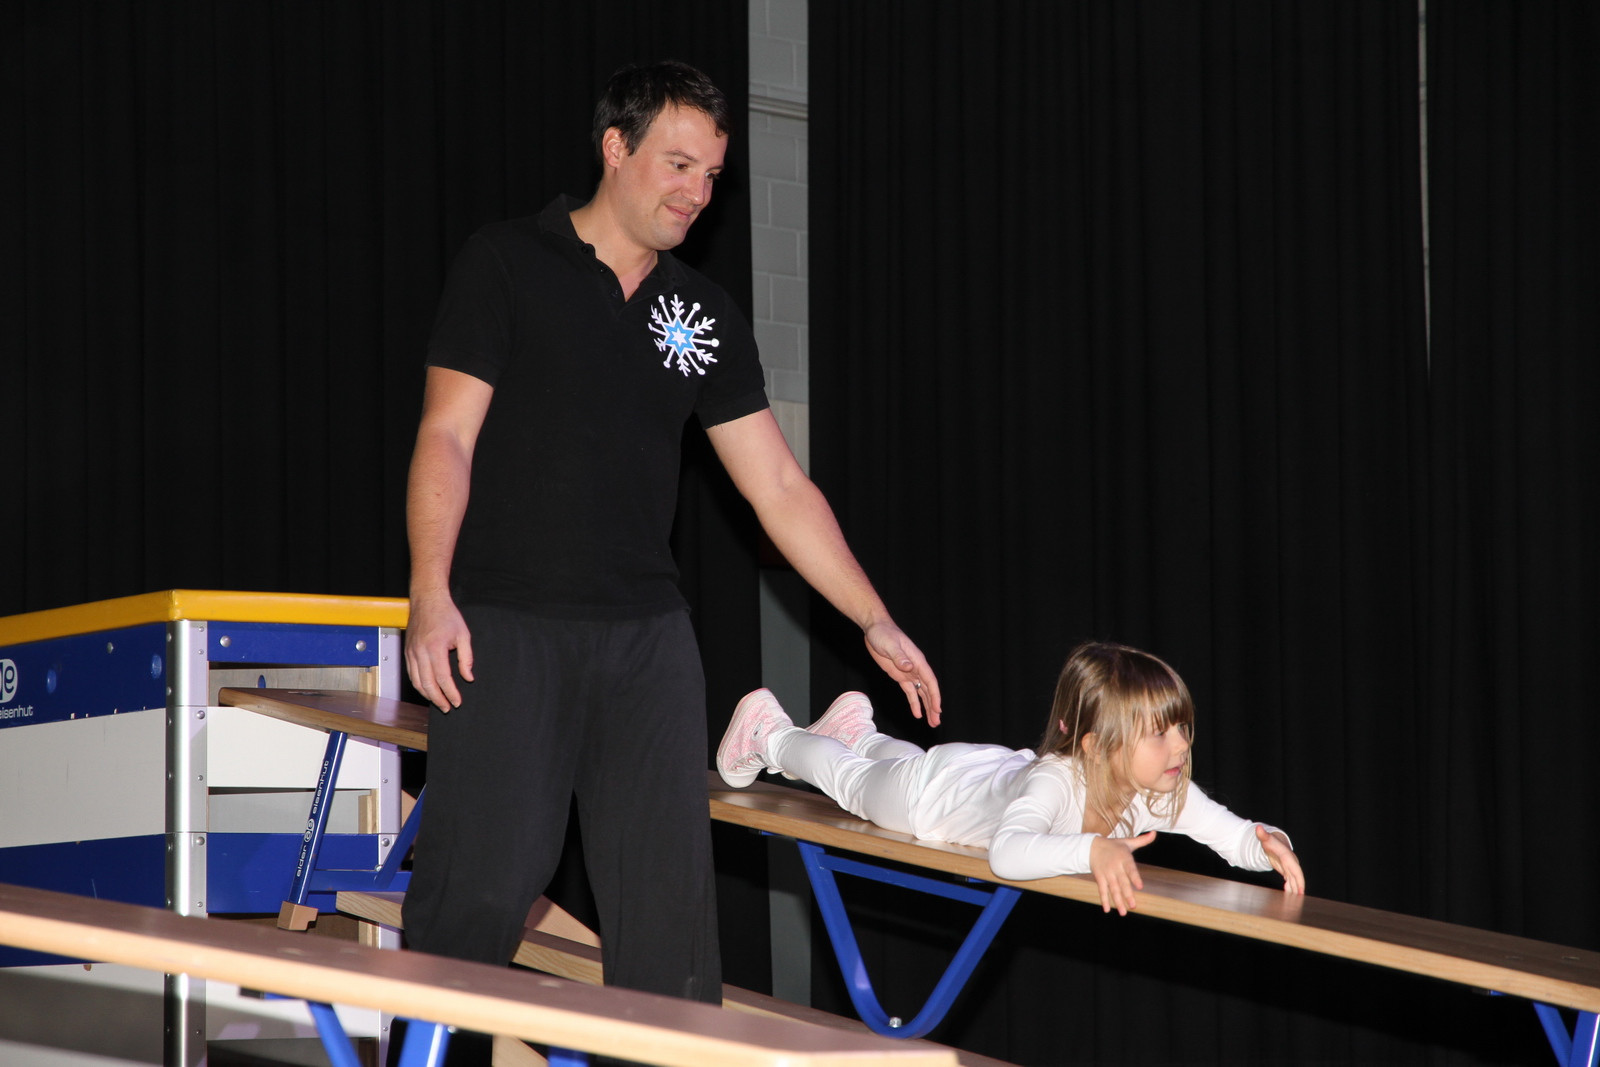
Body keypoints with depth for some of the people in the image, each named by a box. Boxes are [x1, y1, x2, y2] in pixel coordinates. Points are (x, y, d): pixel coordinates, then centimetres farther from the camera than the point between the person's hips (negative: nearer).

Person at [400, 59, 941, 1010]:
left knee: (669, 888, 1)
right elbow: (448, 437, -5)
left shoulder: (706, 316, 14)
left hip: (646, 635, 5)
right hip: (506, 626, -4)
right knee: (484, 879, -10)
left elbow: (780, 487, 13)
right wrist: (432, 598, -16)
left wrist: (877, 621, 6)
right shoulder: (508, 264, 1)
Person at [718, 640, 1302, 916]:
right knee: (855, 780, 26)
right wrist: (1091, 849, -79)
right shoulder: (1055, 781, -51)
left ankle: (858, 727, 69)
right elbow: (1006, 853, -67)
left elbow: (1234, 835, -33)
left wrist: (1268, 842, -56)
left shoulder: (1164, 791, -34)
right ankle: (770, 730, 54)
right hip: (934, 789, -5)